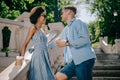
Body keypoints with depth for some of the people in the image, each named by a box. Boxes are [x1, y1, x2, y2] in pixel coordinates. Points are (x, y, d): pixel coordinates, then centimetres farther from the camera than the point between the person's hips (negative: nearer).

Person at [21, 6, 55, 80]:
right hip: (38, 57, -8)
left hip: (44, 57, 8)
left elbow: (43, 46, 13)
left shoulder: (40, 30, 15)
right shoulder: (33, 28, -6)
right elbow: (25, 44, -6)